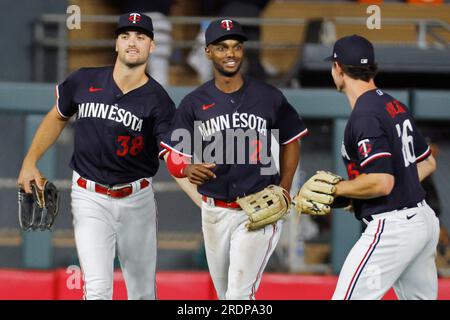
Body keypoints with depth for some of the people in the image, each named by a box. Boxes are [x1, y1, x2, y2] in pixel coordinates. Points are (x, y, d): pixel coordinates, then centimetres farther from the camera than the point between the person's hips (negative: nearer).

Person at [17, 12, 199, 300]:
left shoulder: (158, 101, -9)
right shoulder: (85, 82, -4)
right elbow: (57, 118, 15)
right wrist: (30, 161, 6)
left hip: (137, 200, 1)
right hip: (90, 200, -1)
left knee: (143, 292, 10)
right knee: (98, 288, -14)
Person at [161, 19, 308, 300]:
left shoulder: (269, 98, -1)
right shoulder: (194, 103, 1)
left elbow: (290, 142, 13)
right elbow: (174, 156, 1)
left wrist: (284, 189, 1)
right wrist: (189, 169, -23)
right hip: (215, 211, 3)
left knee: (239, 294, -14)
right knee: (225, 295, 13)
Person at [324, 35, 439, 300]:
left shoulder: (365, 117, -17)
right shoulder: (396, 106, 12)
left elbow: (382, 183, -24)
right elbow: (428, 163, 22)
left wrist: (335, 189, -11)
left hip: (392, 228, -10)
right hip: (425, 221, 10)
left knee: (348, 296, -11)